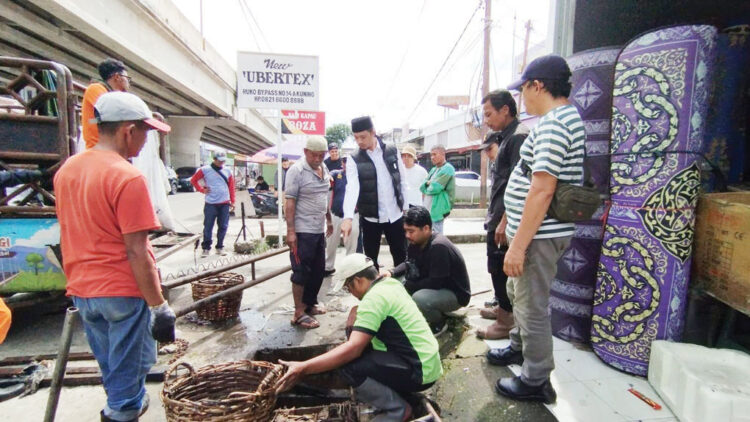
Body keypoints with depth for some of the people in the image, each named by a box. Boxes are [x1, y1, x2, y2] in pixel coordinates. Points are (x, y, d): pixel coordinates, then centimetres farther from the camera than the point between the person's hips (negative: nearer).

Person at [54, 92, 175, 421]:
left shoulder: (66, 170, 5)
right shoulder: (128, 178, -20)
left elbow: (73, 236, 14)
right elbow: (136, 252, -22)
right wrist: (159, 306, -16)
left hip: (81, 291, 8)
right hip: (123, 292, -8)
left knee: (111, 369, 24)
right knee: (128, 373, 10)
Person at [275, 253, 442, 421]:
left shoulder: (374, 298, -21)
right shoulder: (391, 283, 7)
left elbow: (353, 348, -29)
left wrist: (304, 368, -27)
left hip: (420, 371, -10)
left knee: (347, 365, -21)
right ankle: (395, 391, 12)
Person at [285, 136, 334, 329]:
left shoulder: (324, 169, 10)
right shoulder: (296, 170, -13)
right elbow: (289, 202, -16)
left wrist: (329, 220, 21)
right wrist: (290, 231, -20)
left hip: (319, 229, 8)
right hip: (302, 231, -8)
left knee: (318, 269, 15)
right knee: (302, 271, 0)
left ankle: (310, 303, 32)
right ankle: (299, 313, 10)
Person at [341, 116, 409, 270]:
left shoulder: (392, 152, -1)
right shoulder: (354, 160, -7)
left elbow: (403, 181, 6)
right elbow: (352, 188, -20)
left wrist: (405, 207, 6)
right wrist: (348, 217, -33)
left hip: (396, 215, 2)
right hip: (370, 218, -1)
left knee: (401, 257, 14)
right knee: (371, 259, 10)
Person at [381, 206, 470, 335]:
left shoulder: (439, 247, -31)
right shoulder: (416, 242, -5)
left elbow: (435, 282, -30)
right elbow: (409, 265, 11)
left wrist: (406, 286, -22)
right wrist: (392, 273, -8)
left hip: (455, 294, -9)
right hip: (432, 287, 9)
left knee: (419, 298, -35)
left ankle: (439, 323, -3)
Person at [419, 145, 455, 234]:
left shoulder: (447, 168, -10)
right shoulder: (433, 169, 17)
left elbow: (435, 188, -19)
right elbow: (422, 187, 12)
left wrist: (427, 188, 1)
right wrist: (428, 182, -8)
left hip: (437, 210, -9)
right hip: (428, 209, 9)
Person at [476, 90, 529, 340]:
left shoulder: (518, 136, -14)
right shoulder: (507, 137, 16)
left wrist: (504, 222, -23)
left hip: (505, 218, -10)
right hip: (499, 218, 10)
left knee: (501, 267, -1)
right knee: (499, 266, 19)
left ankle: (508, 319, 12)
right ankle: (502, 307, 35)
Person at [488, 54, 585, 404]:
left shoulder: (552, 124, -19)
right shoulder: (565, 116, 14)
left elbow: (542, 191, -26)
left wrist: (518, 245, -24)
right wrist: (510, 226, 21)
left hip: (539, 234, -11)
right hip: (533, 230, 11)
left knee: (532, 306, 3)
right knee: (517, 293, 25)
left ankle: (536, 382, 21)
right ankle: (520, 348, 45)